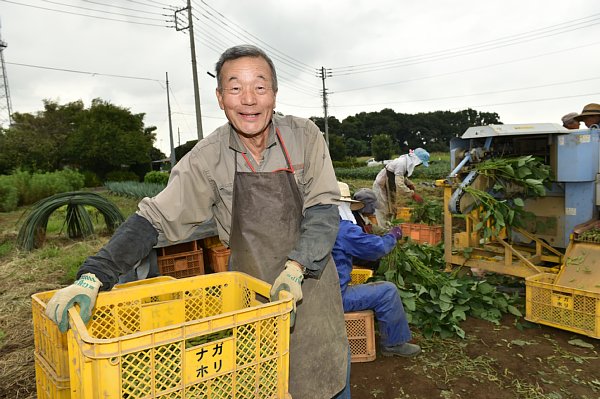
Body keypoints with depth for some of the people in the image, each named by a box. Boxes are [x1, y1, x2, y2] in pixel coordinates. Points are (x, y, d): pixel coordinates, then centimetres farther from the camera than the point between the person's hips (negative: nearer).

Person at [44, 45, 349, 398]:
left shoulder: (304, 137, -12)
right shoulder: (208, 158, -12)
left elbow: (324, 210, -11)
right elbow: (155, 218, -12)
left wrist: (296, 266, -25)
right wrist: (93, 277, -22)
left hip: (311, 281, 1)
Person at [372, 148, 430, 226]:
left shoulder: (407, 162, -1)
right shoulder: (401, 163, -29)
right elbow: (399, 185, -34)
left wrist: (409, 183, 0)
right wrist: (413, 194, -30)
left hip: (389, 187, 10)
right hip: (381, 187, -10)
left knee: (391, 211, 15)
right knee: (383, 213, -4)